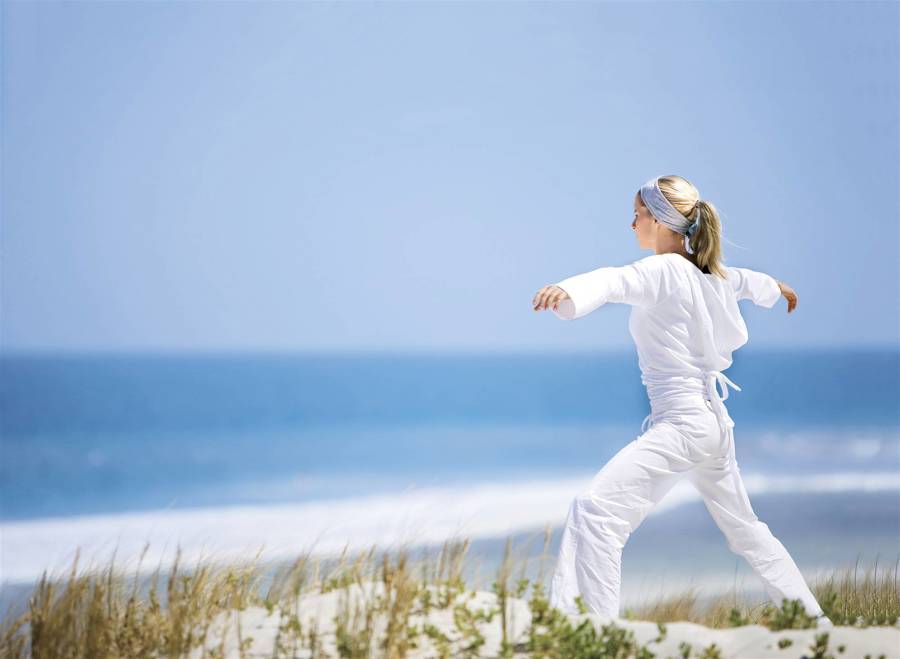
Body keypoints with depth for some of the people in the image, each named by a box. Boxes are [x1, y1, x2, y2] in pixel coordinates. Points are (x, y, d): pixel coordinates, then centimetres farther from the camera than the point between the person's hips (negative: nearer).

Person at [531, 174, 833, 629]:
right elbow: (749, 282, 33)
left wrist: (567, 293, -58)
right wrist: (779, 289, 57)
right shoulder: (713, 275, 10)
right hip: (714, 421, 10)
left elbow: (615, 282, -37)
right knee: (744, 528, 26)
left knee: (594, 510, -20)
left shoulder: (665, 271, -15)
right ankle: (814, 621, 36)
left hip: (680, 423, -10)